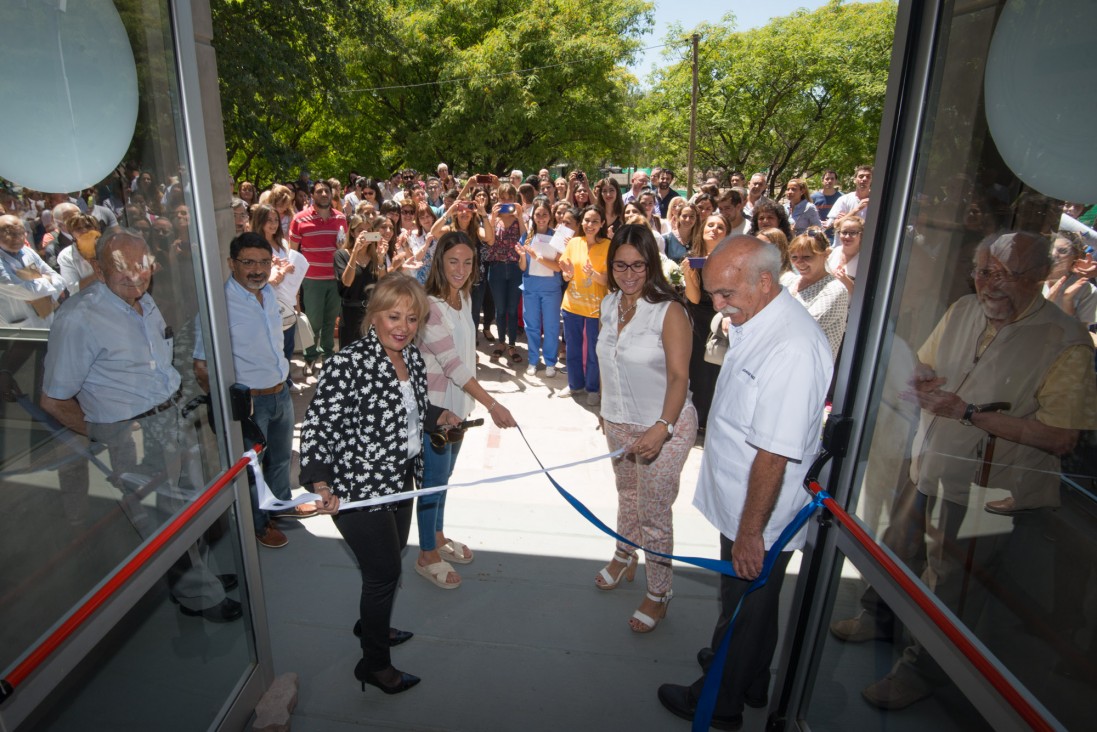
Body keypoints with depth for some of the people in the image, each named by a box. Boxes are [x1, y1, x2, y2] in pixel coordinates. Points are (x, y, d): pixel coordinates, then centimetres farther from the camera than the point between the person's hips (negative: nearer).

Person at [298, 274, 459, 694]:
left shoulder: (412, 356, 0)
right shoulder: (349, 364, -24)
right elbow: (316, 427, -23)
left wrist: (441, 417, -2)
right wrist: (321, 485, -34)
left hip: (400, 482, 8)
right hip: (357, 490, -8)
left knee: (390, 562, 25)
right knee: (384, 571, 6)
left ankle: (371, 623, 54)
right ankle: (374, 664, 31)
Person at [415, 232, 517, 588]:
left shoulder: (464, 298, 3)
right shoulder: (430, 306, -23)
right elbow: (452, 364, -24)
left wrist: (470, 400, 13)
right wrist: (491, 404, -24)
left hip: (458, 403, 8)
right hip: (434, 405, -7)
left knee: (444, 474, 21)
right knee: (433, 478, 6)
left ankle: (438, 537, 40)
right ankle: (427, 556, 25)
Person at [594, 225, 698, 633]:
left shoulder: (669, 311, -20)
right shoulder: (609, 304, 0)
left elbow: (678, 376, -23)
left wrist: (662, 428, -32)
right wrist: (605, 409, 15)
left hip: (664, 426, -6)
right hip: (619, 422, 6)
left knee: (653, 512, 3)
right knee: (626, 494, 24)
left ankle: (659, 593, 24)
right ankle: (624, 557, 49)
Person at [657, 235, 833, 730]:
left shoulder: (792, 348, -32)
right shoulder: (754, 322, 0)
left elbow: (775, 453, -29)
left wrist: (751, 530, -21)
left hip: (760, 518, -9)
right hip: (740, 502, 9)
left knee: (744, 610, 14)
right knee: (750, 604, 27)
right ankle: (751, 682, 51)